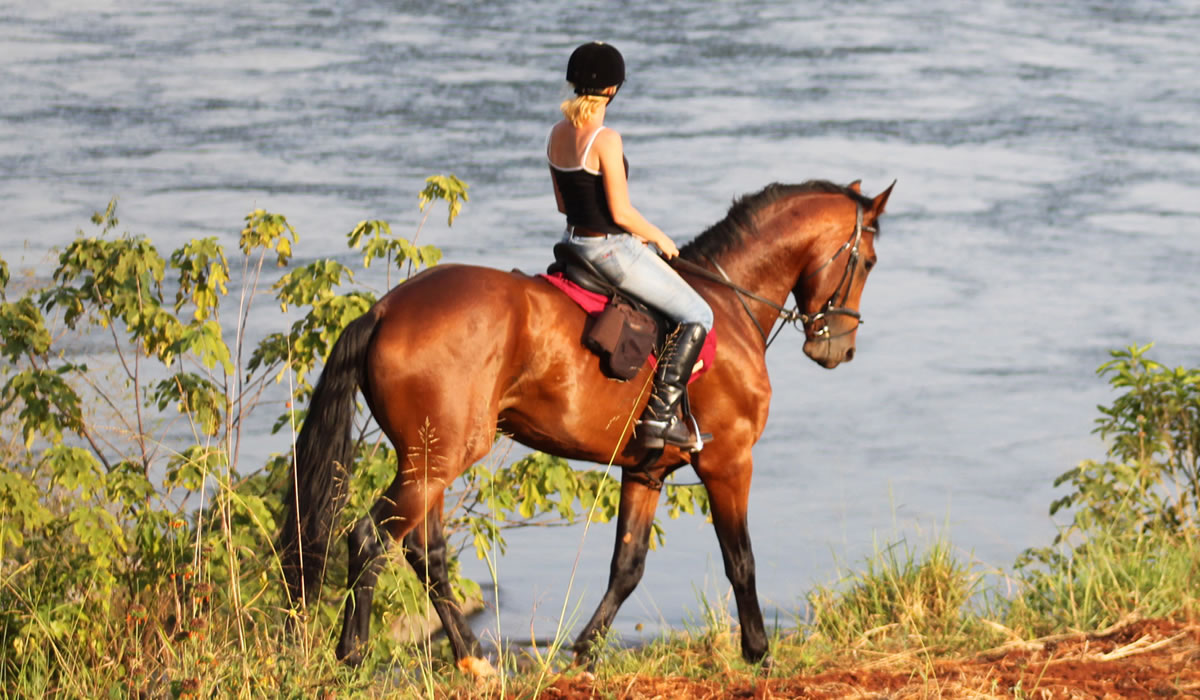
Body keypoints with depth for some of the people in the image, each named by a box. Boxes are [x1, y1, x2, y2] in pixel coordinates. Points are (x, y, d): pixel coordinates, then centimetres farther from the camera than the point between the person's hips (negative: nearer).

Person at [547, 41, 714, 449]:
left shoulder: (557, 135, 4)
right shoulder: (605, 139, -22)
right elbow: (621, 211, -21)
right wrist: (659, 237, -3)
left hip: (575, 242, 9)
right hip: (610, 249, -9)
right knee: (697, 316, 0)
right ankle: (660, 415, -7)